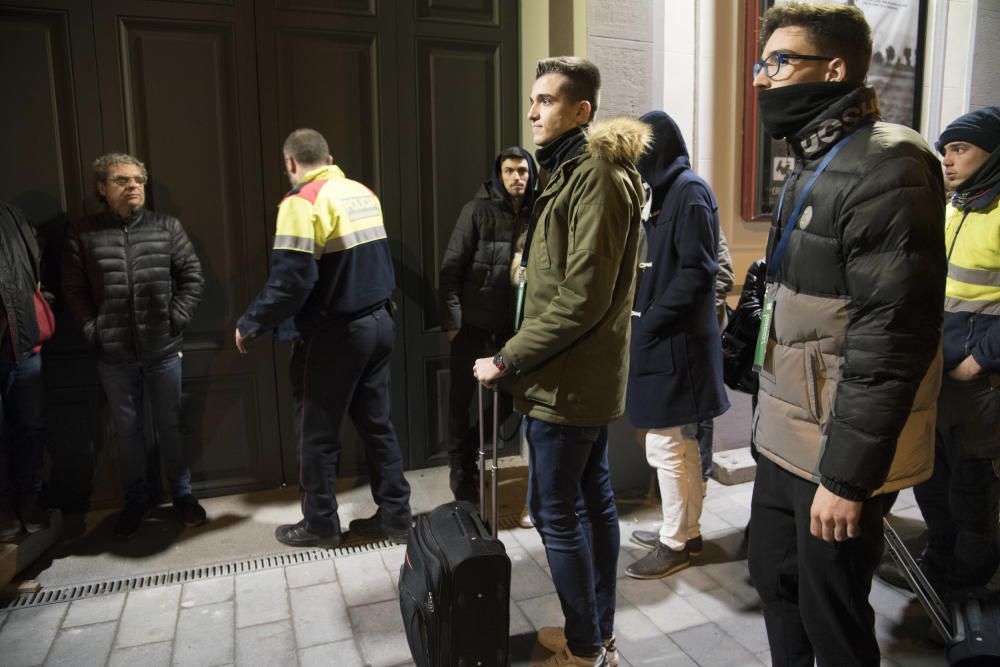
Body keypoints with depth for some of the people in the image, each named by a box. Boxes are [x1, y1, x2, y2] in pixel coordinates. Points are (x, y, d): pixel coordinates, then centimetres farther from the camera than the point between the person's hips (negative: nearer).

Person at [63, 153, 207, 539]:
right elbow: (73, 290, 2)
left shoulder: (166, 227, 2)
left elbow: (192, 276, 1)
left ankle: (182, 494, 26)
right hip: (114, 355, 0)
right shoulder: (82, 234, 2)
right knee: (127, 430, 12)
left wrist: (176, 320, -6)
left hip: (163, 350, 0)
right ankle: (137, 498, 29)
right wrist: (92, 331, -6)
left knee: (169, 426, 10)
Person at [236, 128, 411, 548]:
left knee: (318, 434, 8)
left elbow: (290, 281, -21)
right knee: (376, 423, 15)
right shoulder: (363, 193, 7)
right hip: (378, 323, 7)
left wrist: (250, 325, -9)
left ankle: (320, 525, 22)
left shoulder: (302, 202, -15)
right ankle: (394, 516, 23)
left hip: (333, 335, -7)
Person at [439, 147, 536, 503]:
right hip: (472, 322, -3)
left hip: (512, 324, 4)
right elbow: (451, 267, -8)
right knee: (462, 397, 4)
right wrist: (451, 319, -14)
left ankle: (470, 449, 34)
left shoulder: (536, 214, 4)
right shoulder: (478, 210, -5)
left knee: (509, 395, 9)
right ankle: (461, 470, 21)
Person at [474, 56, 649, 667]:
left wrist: (507, 360, -17)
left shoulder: (595, 176, -16)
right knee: (594, 498, 16)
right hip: (591, 375, 10)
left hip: (566, 381, -10)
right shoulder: (578, 171, 15)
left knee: (556, 511, 0)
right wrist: (522, 355, 14)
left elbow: (581, 297, -23)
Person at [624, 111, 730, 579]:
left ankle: (674, 543, 13)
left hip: (674, 342, -10)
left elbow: (696, 272, -19)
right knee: (682, 444, 16)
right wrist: (647, 320, 7)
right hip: (668, 338, 10)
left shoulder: (688, 191, -13)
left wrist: (649, 322, -16)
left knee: (666, 447, -1)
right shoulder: (672, 191, 15)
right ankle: (687, 531, 29)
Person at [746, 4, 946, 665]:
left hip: (839, 453, -9)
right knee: (775, 579, 21)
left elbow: (892, 338, -23)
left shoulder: (886, 165, -17)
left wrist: (848, 475, -22)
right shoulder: (813, 166, 14)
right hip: (786, 438, 9)